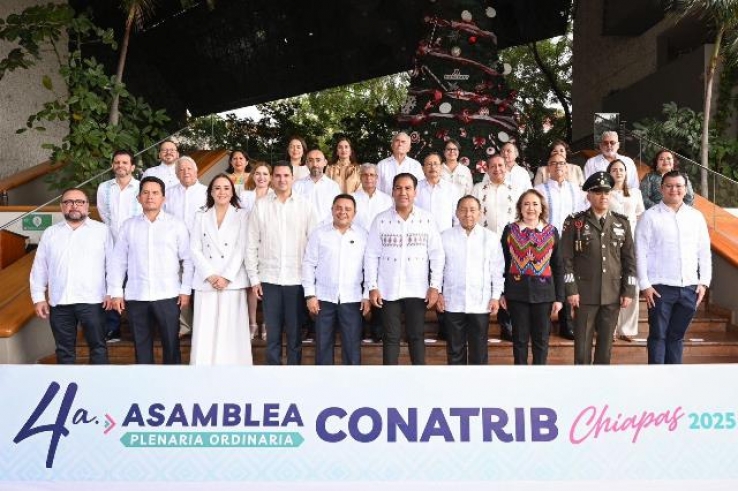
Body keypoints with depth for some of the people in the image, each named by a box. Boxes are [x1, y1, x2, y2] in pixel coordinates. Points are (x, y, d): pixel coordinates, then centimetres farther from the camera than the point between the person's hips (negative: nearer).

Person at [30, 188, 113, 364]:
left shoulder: (102, 230, 3)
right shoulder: (50, 233, 11)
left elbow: (112, 264, 1)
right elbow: (39, 268, 13)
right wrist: (38, 297, 7)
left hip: (92, 300, -3)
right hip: (59, 302, 3)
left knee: (97, 345, 3)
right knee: (64, 349, 11)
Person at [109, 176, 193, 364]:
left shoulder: (177, 225, 2)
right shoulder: (129, 225, 6)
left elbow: (187, 259, 1)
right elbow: (118, 261, 8)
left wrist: (186, 290, -4)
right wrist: (116, 292, 3)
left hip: (168, 296, -2)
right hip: (136, 297, 2)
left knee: (171, 344, 4)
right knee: (141, 346, 10)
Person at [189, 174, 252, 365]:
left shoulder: (242, 215, 7)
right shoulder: (201, 217, 13)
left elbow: (241, 249, -2)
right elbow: (195, 250, 5)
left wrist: (226, 277, -12)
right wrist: (210, 276, -8)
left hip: (233, 282, -2)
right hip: (206, 283, 2)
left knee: (231, 331, -2)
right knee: (205, 332, -1)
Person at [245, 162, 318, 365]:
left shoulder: (305, 205, 2)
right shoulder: (260, 205, 2)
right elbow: (251, 245, 4)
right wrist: (254, 278, 1)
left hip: (297, 279, 0)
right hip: (269, 279, 1)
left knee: (295, 333, 8)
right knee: (272, 333, 8)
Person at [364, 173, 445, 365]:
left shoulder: (427, 219, 1)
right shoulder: (381, 219, 0)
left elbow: (437, 254, 1)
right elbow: (371, 255, 0)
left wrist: (435, 286, -5)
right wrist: (372, 287, -5)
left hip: (417, 290, 0)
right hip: (388, 290, 0)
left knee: (416, 336, 9)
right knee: (391, 337, 7)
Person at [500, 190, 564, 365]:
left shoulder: (551, 231, 2)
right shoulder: (510, 230, 1)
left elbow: (558, 267, 3)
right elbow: (503, 264, 3)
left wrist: (559, 297, -1)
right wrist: (501, 292, 1)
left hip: (543, 292, 1)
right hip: (517, 292, 0)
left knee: (541, 339, 8)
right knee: (520, 338, 8)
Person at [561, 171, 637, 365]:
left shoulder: (622, 223, 8)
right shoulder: (575, 222, -1)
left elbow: (629, 259, 8)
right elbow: (566, 259, -5)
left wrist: (629, 291, 2)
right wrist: (571, 290, -10)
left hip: (613, 294, 3)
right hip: (585, 294, -3)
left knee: (606, 342, 10)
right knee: (583, 342, 2)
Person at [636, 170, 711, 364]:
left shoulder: (696, 216, 10)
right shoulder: (650, 216, -1)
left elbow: (704, 252, 12)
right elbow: (641, 253, -4)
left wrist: (704, 282, 5)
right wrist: (644, 285, -9)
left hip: (690, 287, 4)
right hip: (660, 287, -3)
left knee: (677, 335, 12)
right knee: (658, 335, 1)